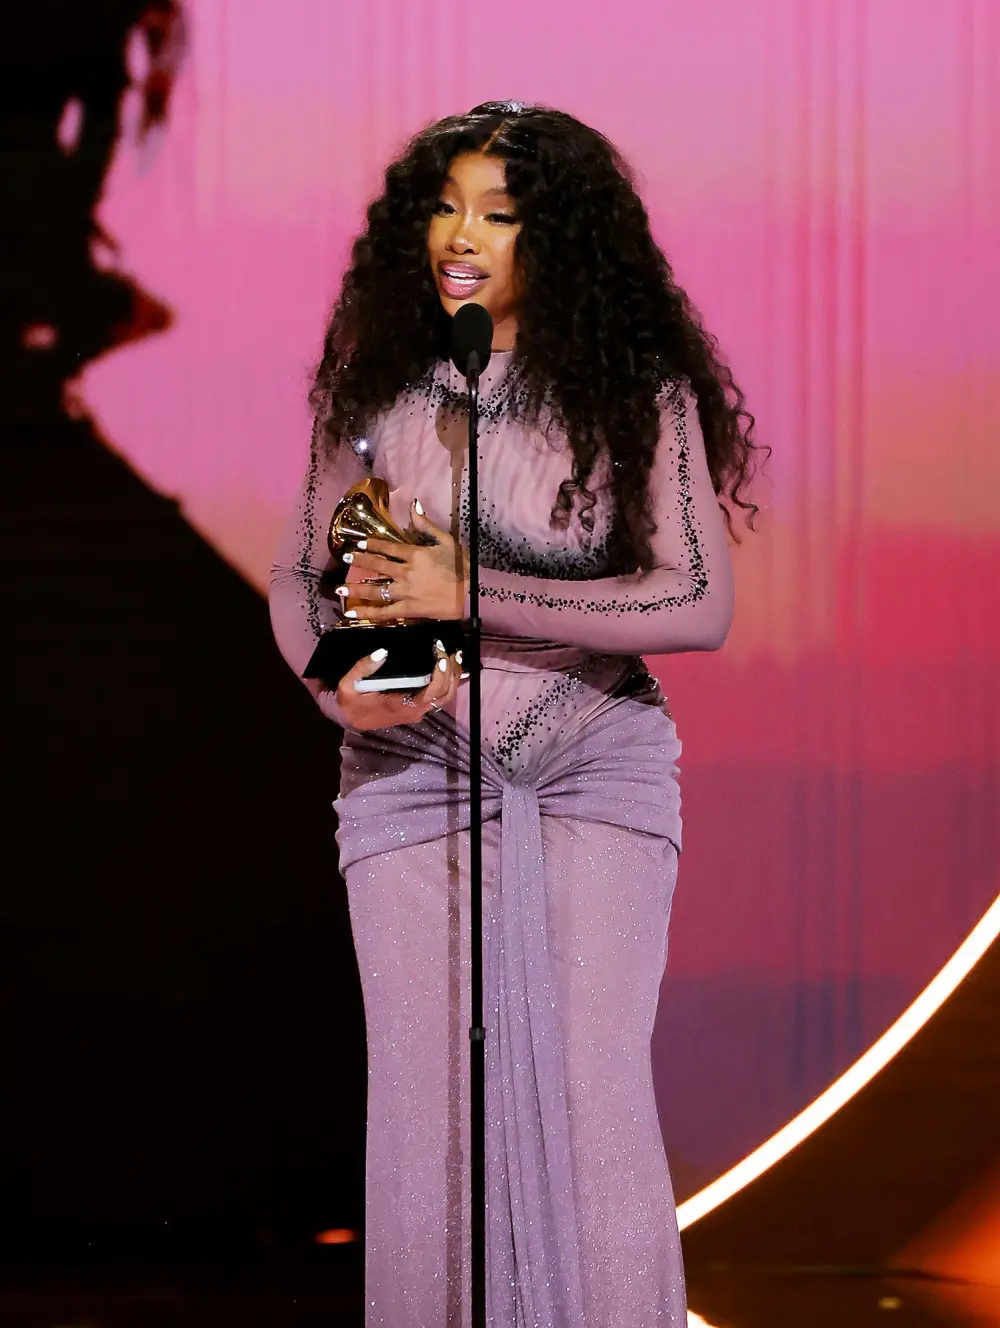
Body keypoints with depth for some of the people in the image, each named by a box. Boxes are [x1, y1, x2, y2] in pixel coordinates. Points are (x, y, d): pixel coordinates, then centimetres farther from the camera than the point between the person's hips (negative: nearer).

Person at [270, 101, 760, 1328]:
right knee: (424, 1098, 1)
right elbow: (299, 574, 11)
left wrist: (475, 595, -17)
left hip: (596, 768, -2)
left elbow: (701, 605, -13)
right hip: (410, 771, 2)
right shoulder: (378, 389, 1)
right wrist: (338, 686, -11)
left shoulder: (637, 392, -6)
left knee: (589, 1089, -8)